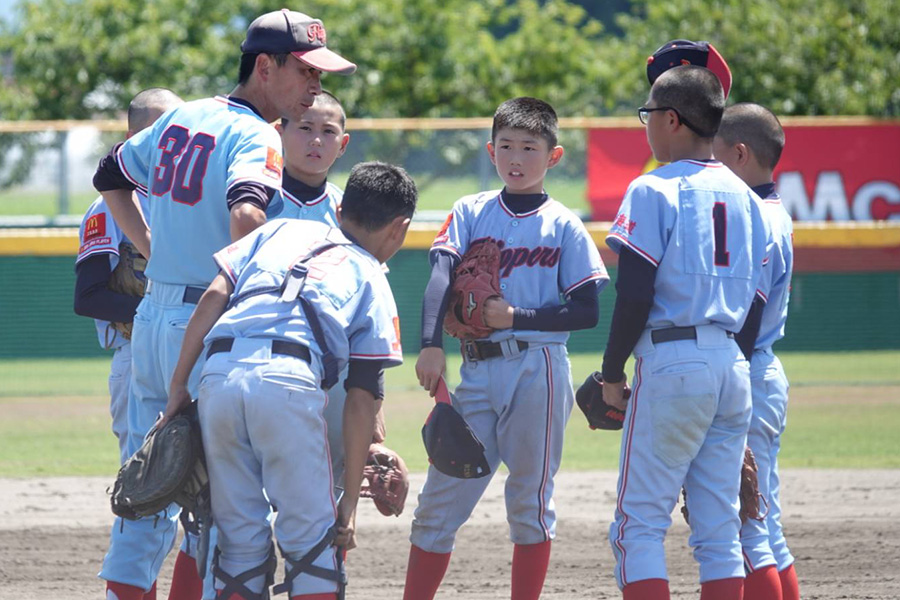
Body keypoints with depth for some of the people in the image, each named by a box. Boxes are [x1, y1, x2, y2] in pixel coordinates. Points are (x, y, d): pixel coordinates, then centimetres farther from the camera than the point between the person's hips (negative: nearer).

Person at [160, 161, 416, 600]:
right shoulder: (373, 283, 21)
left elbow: (215, 295, 14)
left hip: (218, 376, 3)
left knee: (241, 539, 11)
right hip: (288, 380, -3)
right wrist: (350, 499, 15)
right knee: (311, 537, 6)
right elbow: (362, 400, 14)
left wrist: (178, 385, 14)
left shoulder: (282, 230, 30)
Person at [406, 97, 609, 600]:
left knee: (530, 501, 1)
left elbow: (587, 312, 0)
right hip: (478, 369, 2)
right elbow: (442, 279, -6)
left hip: (538, 372, -2)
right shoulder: (471, 213, 9)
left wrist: (517, 318, -12)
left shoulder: (563, 225, 3)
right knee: (441, 500, 1)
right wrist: (432, 345, -23)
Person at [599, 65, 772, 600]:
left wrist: (612, 373, -3)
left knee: (639, 524, -3)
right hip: (733, 366, 7)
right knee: (720, 530, 8)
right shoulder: (743, 196, 14)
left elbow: (635, 295, -12)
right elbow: (756, 299, 15)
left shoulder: (654, 190, -7)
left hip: (671, 364, -7)